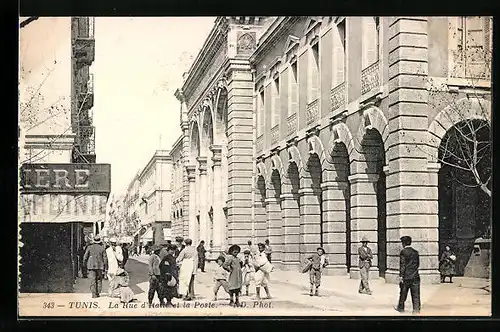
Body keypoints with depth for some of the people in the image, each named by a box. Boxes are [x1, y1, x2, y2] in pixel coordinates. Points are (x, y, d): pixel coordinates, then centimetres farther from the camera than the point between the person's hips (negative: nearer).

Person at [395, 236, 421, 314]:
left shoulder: (403, 252, -10)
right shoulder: (415, 252, 6)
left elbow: (402, 265, -13)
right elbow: (418, 264, 12)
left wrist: (401, 276, -11)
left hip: (406, 276, -4)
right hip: (415, 276, 4)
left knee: (403, 293, 9)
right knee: (416, 294, 4)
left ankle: (401, 308, 21)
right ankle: (416, 309, 1)